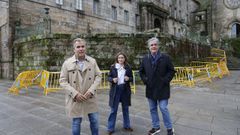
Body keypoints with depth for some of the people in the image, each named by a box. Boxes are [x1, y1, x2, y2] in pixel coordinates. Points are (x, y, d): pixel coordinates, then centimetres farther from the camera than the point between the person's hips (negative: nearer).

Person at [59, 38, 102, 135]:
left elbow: (98, 76, 2)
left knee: (94, 121, 13)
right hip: (75, 99, -2)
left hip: (90, 98, 2)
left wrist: (91, 90, -12)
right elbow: (63, 81, -5)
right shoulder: (67, 63, -5)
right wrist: (75, 94, -15)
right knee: (76, 123, 12)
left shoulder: (92, 61, 1)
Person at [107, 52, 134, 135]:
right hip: (115, 90, -2)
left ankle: (127, 126, 33)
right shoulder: (113, 67, -3)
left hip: (125, 90, 2)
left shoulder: (128, 68, 1)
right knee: (113, 110, 4)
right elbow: (109, 77, 3)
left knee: (125, 109, 15)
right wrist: (112, 79, -18)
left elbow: (131, 78, 7)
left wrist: (128, 78, -15)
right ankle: (110, 128, 18)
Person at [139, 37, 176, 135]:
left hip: (162, 88, -4)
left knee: (163, 108, -1)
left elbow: (172, 71, -2)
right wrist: (145, 80, 2)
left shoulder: (165, 58, -4)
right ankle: (156, 127, 30)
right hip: (150, 88, 4)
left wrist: (165, 80, -12)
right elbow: (141, 71, 15)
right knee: (152, 109, 13)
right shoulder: (145, 59, 5)